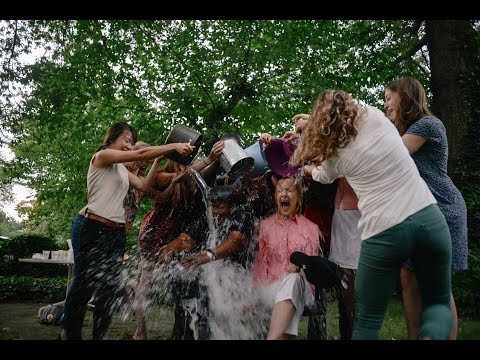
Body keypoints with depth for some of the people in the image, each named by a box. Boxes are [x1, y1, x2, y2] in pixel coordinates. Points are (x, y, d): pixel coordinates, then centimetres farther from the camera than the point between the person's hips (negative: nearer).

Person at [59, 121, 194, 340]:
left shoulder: (122, 169, 20)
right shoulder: (101, 156, -4)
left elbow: (143, 186, 10)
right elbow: (141, 154, -14)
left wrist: (158, 160, 4)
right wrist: (173, 147, -15)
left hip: (117, 232, 8)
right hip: (95, 228, -8)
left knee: (108, 287, 7)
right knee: (84, 284, -5)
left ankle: (100, 335, 13)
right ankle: (69, 334, 7)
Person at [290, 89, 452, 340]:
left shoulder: (334, 154, 5)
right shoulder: (376, 117, 7)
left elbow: (323, 176, 29)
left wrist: (306, 168, 51)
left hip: (383, 231, -2)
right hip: (430, 218, 3)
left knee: (367, 321, 12)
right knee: (438, 302, 21)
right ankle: (432, 335, -10)